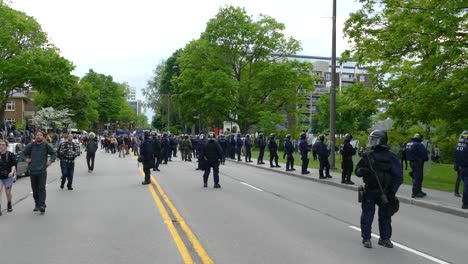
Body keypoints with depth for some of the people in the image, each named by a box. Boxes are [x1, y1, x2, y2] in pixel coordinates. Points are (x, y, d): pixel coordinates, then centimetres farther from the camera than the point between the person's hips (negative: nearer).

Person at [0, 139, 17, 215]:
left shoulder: (10, 155, -5)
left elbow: (14, 165, -8)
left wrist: (12, 172, -24)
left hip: (8, 177, -1)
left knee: (8, 193, 12)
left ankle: (9, 205, 37)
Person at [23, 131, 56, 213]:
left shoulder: (46, 145, -3)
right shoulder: (32, 145, 4)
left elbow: (54, 153, 6)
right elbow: (26, 152, 23)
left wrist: (50, 161, -6)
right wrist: (27, 158, 7)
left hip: (42, 170, -3)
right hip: (32, 170, 4)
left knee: (42, 188, -9)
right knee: (34, 189, 10)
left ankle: (42, 205, -10)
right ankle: (37, 204, 20)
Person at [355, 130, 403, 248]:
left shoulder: (391, 157, -5)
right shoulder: (367, 156, 4)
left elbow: (398, 176, -5)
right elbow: (357, 171, 8)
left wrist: (392, 192, -11)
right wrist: (362, 171, -17)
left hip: (385, 193, -1)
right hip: (369, 191, 2)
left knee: (385, 216, 9)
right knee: (367, 216, 3)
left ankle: (385, 238, 23)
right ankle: (366, 238, 15)